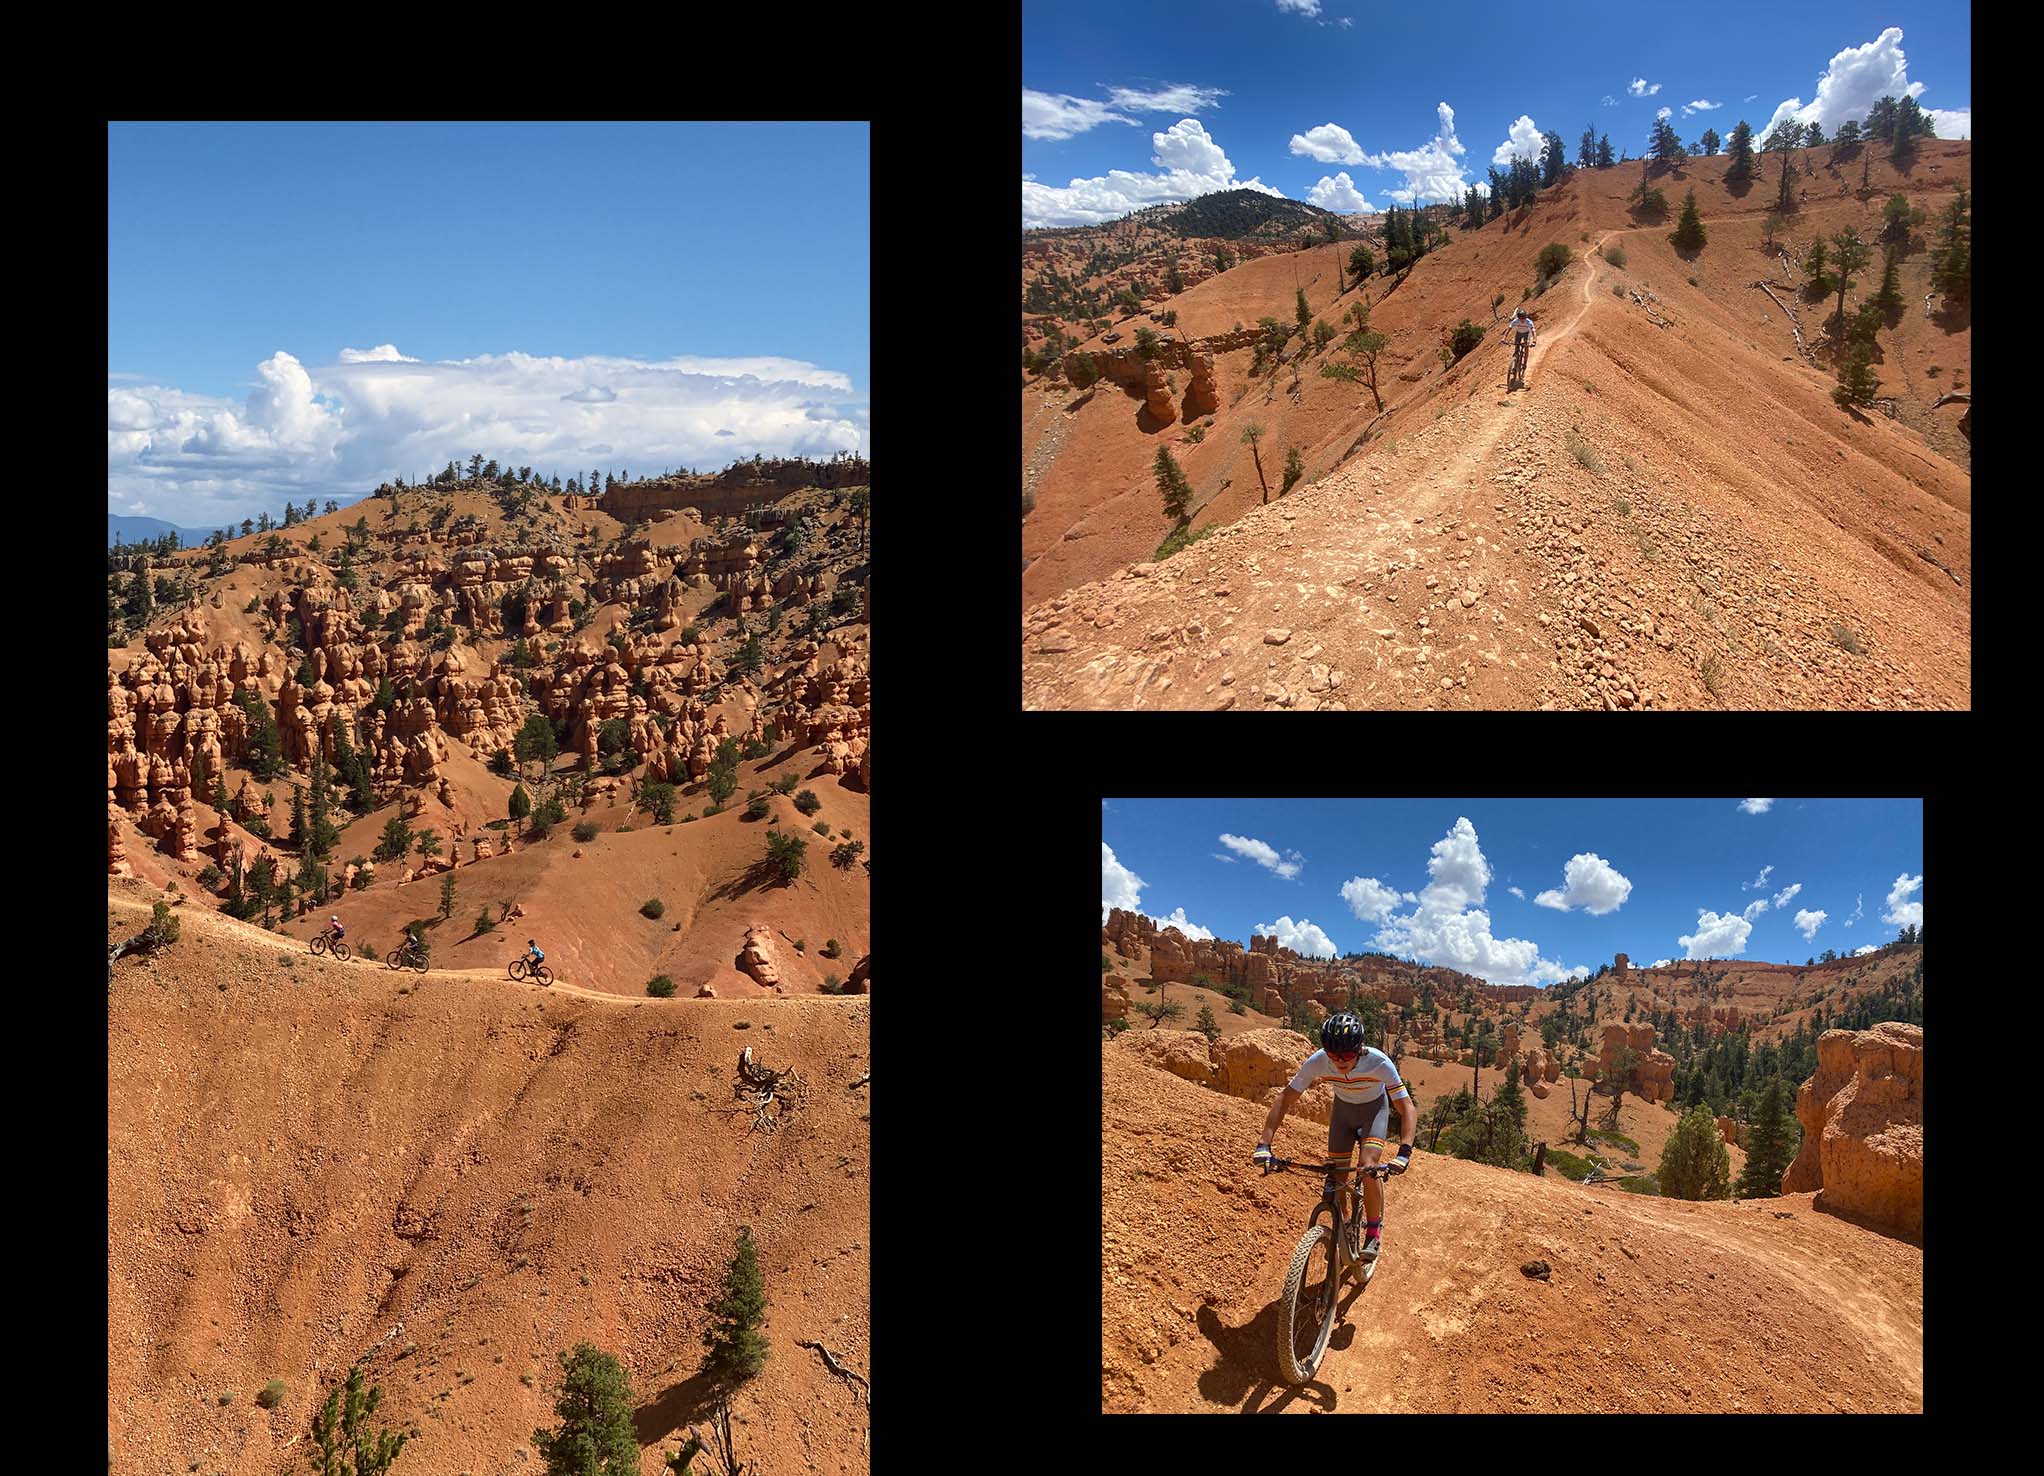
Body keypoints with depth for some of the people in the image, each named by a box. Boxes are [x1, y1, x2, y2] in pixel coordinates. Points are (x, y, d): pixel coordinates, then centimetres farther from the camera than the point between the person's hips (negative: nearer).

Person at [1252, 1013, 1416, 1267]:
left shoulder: (1379, 1062, -37)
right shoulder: (1318, 1061, -32)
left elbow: (1407, 1108, -37)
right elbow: (1284, 1099, -24)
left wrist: (1404, 1153, -52)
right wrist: (1264, 1145, -33)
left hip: (1374, 1108, -2)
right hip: (1343, 1109, 3)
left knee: (1368, 1166, -24)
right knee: (1336, 1179, -3)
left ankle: (1374, 1234, -5)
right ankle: (1344, 1231, 23)